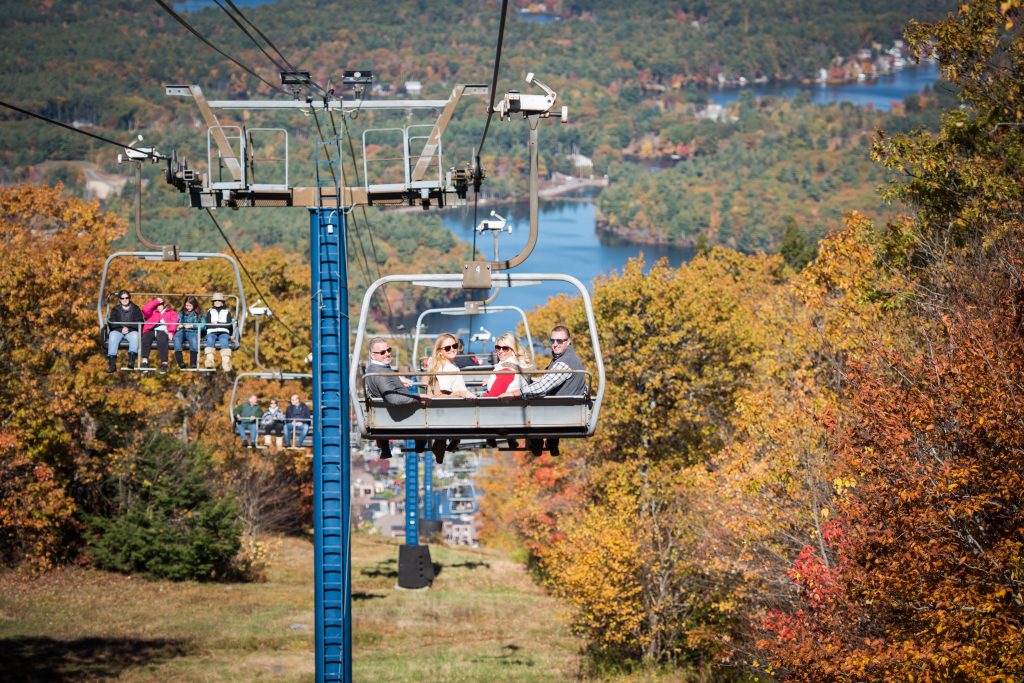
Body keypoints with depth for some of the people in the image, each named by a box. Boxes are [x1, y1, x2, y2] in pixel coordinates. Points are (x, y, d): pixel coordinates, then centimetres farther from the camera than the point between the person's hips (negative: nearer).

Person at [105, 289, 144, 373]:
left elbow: (140, 322, 4)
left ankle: (131, 359, -51)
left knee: (135, 336, -36)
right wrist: (121, 328, -13)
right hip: (117, 331, 1)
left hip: (131, 331, -1)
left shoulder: (136, 309, 17)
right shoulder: (115, 309, 20)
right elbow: (111, 322, 5)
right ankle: (112, 362, -46)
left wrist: (128, 327, -10)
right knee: (112, 337, -34)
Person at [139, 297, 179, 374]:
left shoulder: (171, 312, 26)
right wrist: (156, 301, 15)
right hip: (151, 331, 2)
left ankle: (164, 363, -43)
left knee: (162, 339, -38)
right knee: (146, 338, -33)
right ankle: (145, 361, -40)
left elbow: (174, 321, 6)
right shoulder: (152, 312, 33)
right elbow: (145, 309, 10)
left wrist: (170, 332, -13)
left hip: (163, 331, -2)